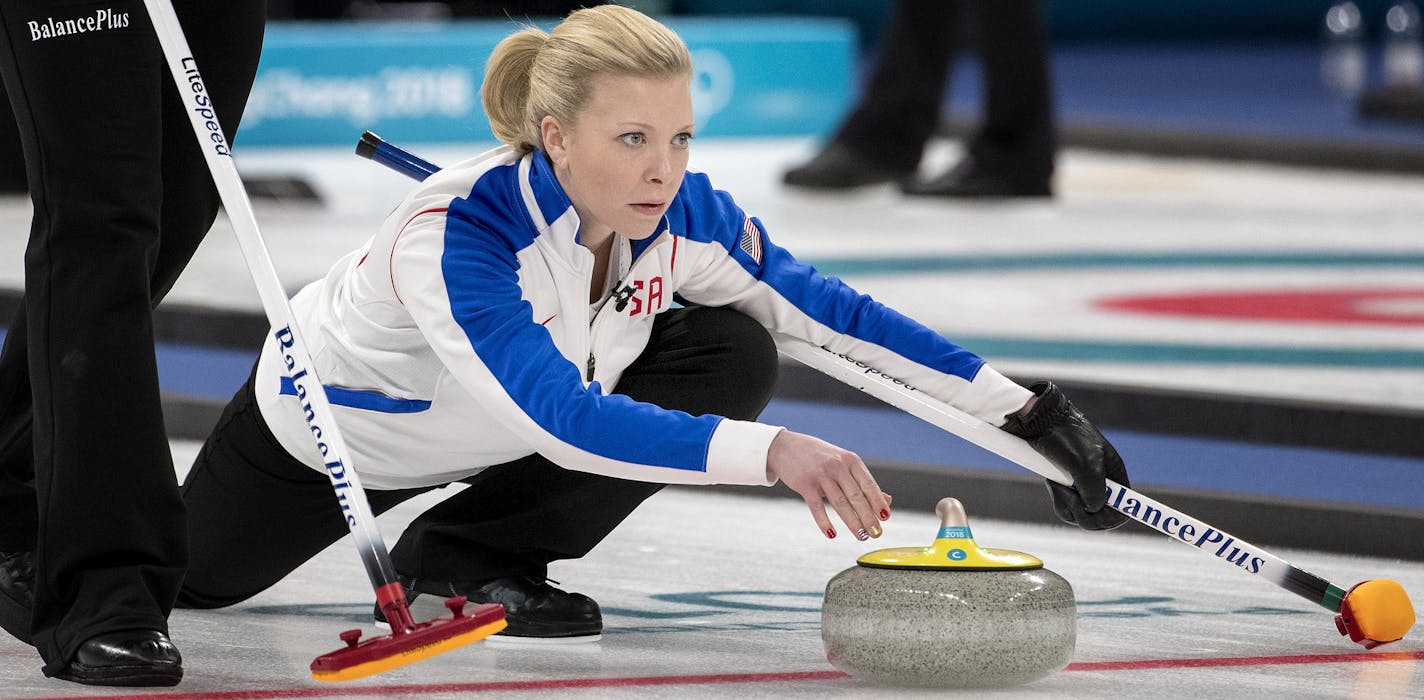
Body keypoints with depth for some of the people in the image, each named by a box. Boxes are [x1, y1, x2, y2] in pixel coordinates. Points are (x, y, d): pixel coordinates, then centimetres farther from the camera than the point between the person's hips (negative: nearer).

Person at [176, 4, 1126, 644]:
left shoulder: (688, 218, -27)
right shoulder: (456, 233, -43)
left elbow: (831, 312, -15)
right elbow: (561, 418, -53)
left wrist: (1023, 408, -20)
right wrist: (771, 453, -64)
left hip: (513, 417, 4)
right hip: (328, 424, -4)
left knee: (733, 359, -19)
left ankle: (473, 555, -4)